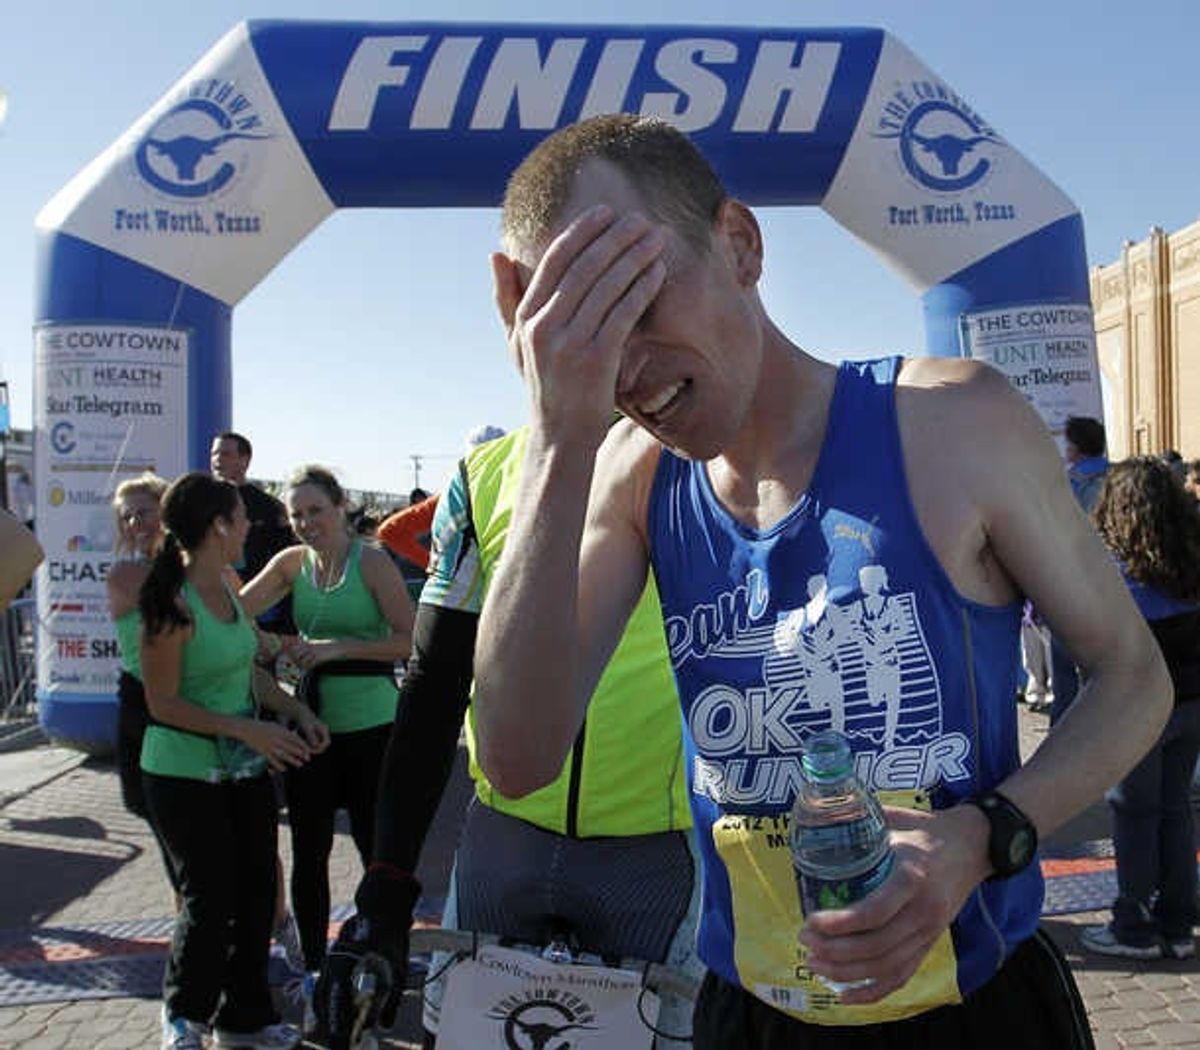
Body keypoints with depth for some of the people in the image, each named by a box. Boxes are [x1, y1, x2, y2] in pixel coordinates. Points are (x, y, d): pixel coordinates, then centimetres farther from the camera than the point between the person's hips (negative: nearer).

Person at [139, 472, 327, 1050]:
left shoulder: (228, 584, 4)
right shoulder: (173, 603, -20)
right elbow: (164, 704, -17)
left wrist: (292, 709, 2)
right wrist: (250, 730, -22)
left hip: (245, 765, 7)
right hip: (184, 774, -7)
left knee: (257, 892, 12)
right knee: (210, 900, 3)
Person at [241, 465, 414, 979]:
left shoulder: (371, 561, -7)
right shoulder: (293, 562, 7)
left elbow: (410, 639, -13)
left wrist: (338, 647, -18)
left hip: (370, 724, -4)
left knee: (377, 849, 5)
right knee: (308, 853, 12)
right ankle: (312, 965, 28)